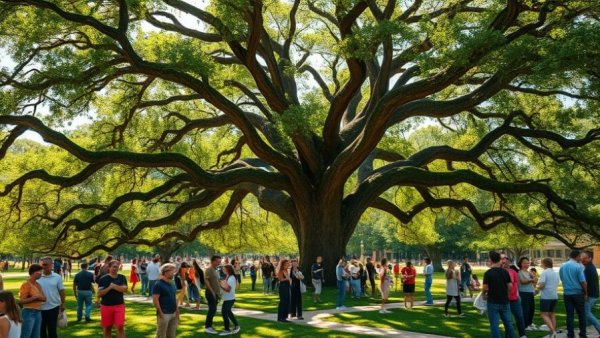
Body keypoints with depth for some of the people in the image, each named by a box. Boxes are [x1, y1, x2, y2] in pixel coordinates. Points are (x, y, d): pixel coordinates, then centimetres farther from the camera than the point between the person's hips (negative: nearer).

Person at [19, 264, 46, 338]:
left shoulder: (38, 285, 11)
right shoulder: (26, 285, -11)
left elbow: (44, 298, 7)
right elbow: (21, 301, -17)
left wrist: (38, 297, -12)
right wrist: (35, 297, -18)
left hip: (38, 312, 8)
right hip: (28, 312, -8)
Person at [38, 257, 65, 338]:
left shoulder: (57, 277, -3)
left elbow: (61, 291, 2)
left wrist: (63, 304, 1)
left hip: (53, 307, -1)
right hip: (40, 308, 1)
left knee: (52, 329, 5)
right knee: (41, 329, 12)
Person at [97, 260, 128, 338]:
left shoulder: (122, 278, 5)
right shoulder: (103, 279, -2)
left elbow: (125, 289, -11)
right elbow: (99, 294, -7)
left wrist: (113, 286, -15)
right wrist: (109, 287, -16)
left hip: (119, 305, 1)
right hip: (106, 306, -1)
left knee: (120, 326, -7)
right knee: (107, 327, 10)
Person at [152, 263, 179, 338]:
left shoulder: (172, 284, 13)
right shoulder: (158, 284, -12)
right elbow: (155, 300, -16)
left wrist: (177, 311, 13)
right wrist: (161, 313, -18)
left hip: (173, 313, 8)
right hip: (164, 314, -8)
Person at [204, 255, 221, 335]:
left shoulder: (215, 270, 15)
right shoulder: (209, 270, -13)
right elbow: (206, 281, -21)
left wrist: (217, 292, 17)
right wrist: (212, 292, -22)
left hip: (215, 293, 9)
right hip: (211, 293, -9)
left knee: (213, 309, 12)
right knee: (212, 309, -9)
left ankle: (207, 325, 20)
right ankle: (207, 327, -4)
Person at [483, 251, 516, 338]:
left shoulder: (488, 273, -11)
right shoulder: (505, 272, 1)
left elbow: (485, 288, -13)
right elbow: (510, 286, 1)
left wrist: (484, 294, 7)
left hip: (493, 302, -4)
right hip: (505, 301, 4)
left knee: (494, 324, 2)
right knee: (508, 323, 15)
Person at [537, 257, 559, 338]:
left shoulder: (545, 273, -12)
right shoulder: (555, 273, 14)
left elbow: (541, 285, -19)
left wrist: (538, 287, 3)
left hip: (546, 296, -8)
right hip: (554, 296, 8)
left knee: (543, 314, -3)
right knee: (552, 314, 15)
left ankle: (552, 331, -17)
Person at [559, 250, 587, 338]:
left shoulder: (562, 267, 5)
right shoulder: (578, 266, -12)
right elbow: (583, 282, -13)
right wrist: (586, 293, 0)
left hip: (567, 293, 4)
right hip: (578, 293, -4)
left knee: (570, 315, 6)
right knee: (581, 315, 10)